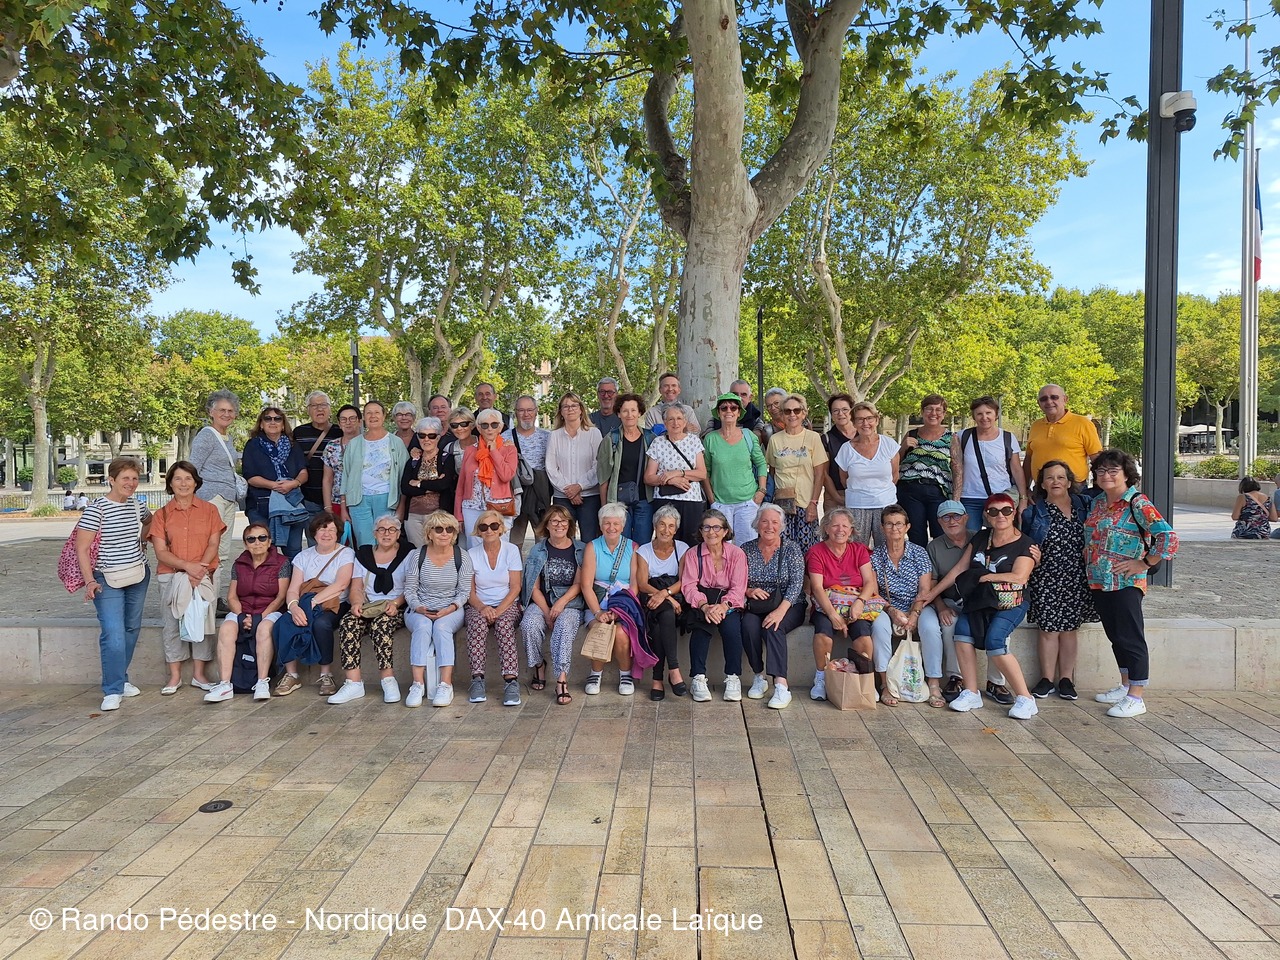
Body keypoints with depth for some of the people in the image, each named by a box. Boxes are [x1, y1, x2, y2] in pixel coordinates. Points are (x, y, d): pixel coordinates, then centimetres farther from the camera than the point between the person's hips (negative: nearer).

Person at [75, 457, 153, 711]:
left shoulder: (137, 507, 4)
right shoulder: (96, 509, -13)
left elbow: (150, 521, 29)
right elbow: (81, 548, -14)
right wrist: (89, 581, -22)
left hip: (138, 577, 6)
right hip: (108, 580, -6)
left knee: (131, 630, 13)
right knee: (113, 635, -13)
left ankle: (120, 679, 29)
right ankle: (113, 691, -5)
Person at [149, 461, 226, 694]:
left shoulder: (209, 510, 7)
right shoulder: (162, 514, 7)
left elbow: (213, 545, 1)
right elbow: (161, 552, -1)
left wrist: (198, 571, -13)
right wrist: (187, 566, -16)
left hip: (203, 576, 0)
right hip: (170, 576, 1)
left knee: (201, 620, -1)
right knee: (171, 623, -1)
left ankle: (199, 674, 8)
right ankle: (175, 677, 8)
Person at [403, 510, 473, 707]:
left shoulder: (462, 556, 1)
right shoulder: (418, 555, 1)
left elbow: (464, 591, 1)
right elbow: (409, 590, 4)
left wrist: (451, 608, -16)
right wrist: (419, 608, -15)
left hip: (451, 609, 0)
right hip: (420, 610, 1)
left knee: (442, 627, -33)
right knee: (422, 626, -32)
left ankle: (446, 685, -36)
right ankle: (418, 684, -35)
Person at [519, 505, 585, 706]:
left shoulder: (580, 550, 7)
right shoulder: (537, 550, 10)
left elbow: (578, 584, 0)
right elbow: (534, 587, 3)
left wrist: (561, 603, -17)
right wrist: (547, 612, -11)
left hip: (570, 603, -1)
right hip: (541, 602, 2)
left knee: (564, 626, -34)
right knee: (529, 625, -30)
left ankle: (562, 680, -40)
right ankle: (538, 666, -6)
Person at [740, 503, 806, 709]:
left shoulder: (791, 550, -1)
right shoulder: (746, 550, 7)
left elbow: (796, 584, -11)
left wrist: (780, 610, -26)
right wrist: (748, 591, -16)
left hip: (788, 607, -2)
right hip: (755, 607, 2)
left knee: (773, 627, -33)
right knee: (749, 625, -30)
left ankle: (781, 685, -36)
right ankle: (759, 677, -16)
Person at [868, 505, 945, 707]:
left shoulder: (919, 553, 3)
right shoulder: (875, 557, 3)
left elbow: (925, 590, -4)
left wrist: (914, 614, -19)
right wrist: (892, 611, -19)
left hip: (918, 607, 0)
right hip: (887, 608, 0)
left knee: (930, 627, -32)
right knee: (879, 625, -32)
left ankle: (934, 684, -24)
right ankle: (886, 684, -25)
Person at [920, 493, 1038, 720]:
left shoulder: (1024, 544, -2)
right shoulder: (980, 538, 13)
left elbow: (1019, 577, -15)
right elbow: (959, 569, 13)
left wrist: (984, 576, -11)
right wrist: (933, 593, 11)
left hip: (1010, 603, -4)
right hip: (979, 601, 5)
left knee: (994, 642, -27)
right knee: (962, 629, -23)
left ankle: (1025, 699, -13)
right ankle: (971, 693, -15)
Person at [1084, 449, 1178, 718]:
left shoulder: (1138, 503, -12)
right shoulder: (1097, 503, 11)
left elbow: (1168, 537, -21)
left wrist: (1144, 563, -16)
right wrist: (1089, 558, 13)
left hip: (1126, 583, -8)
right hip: (1099, 582, 8)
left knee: (1130, 638, -2)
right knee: (1115, 636, 17)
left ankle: (1136, 697, 4)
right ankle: (1125, 686, 31)